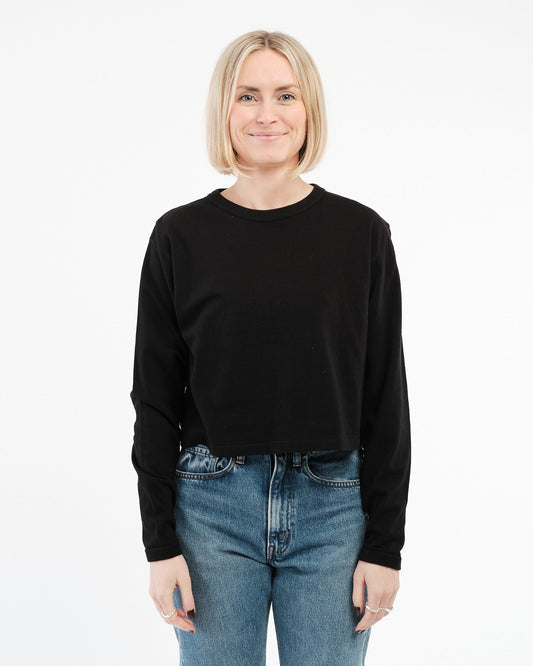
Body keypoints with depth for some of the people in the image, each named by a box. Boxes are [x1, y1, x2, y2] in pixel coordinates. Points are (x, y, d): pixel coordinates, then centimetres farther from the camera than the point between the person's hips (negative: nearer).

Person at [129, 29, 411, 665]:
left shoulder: (361, 233, 0)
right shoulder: (180, 235, 0)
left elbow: (386, 397, 1)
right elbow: (154, 398, 2)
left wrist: (385, 543, -2)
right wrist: (160, 543, -3)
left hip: (333, 506, 1)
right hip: (213, 507, 0)